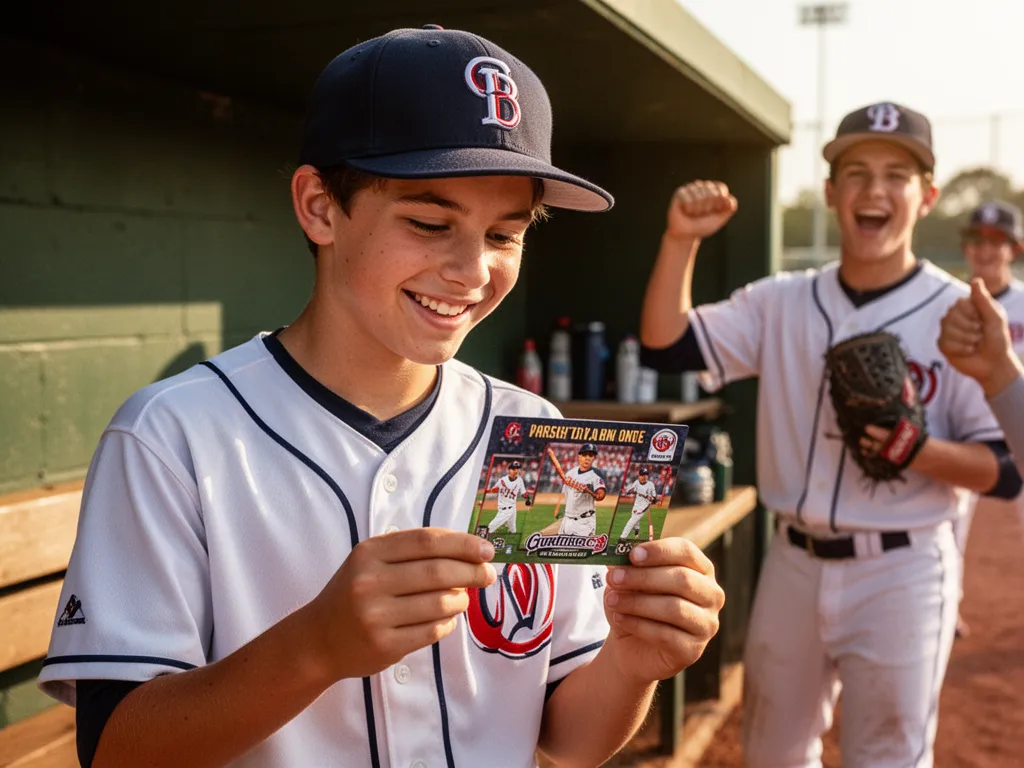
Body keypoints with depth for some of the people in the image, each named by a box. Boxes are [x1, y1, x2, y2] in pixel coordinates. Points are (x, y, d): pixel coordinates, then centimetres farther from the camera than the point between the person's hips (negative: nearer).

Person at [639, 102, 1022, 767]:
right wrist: (681, 240, -16)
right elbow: (666, 348, -6)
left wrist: (916, 450, -28)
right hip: (793, 563, 4)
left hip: (901, 574, -4)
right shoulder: (782, 302, 2)